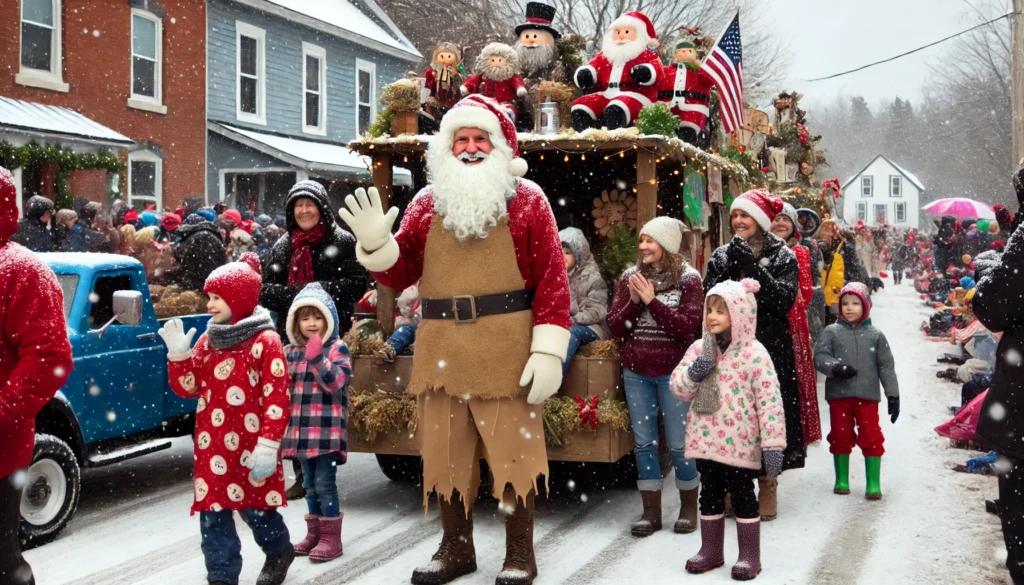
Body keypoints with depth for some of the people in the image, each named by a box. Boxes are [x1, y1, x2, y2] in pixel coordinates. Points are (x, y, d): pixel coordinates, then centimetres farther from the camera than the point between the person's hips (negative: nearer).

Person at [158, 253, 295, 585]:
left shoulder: (265, 342, -10)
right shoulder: (207, 340, 8)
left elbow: (277, 398, -13)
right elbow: (187, 388, 10)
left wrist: (268, 446, -18)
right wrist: (178, 354, -6)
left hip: (249, 446, -5)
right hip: (211, 445, 5)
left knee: (254, 508, 7)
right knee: (213, 513, 4)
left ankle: (279, 551, 35)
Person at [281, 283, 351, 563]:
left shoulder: (337, 349, -6)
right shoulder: (290, 351, 10)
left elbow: (336, 383, -17)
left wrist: (317, 357, -25)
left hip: (327, 429, -6)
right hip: (301, 429, 6)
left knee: (325, 483, -5)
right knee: (310, 484, 14)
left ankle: (331, 538, 4)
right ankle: (314, 534, 23)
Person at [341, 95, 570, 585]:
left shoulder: (527, 200, 0)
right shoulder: (428, 202, 10)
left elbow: (552, 280, -7)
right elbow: (400, 274, 10)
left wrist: (549, 351, -14)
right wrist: (375, 243, -10)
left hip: (507, 351, -4)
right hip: (441, 350, 4)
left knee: (513, 448, 4)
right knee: (446, 451, 12)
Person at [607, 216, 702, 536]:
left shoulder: (688, 278, -4)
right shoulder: (630, 276, 6)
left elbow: (687, 327, -14)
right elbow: (615, 327, 3)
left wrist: (652, 300, -17)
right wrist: (634, 301, -13)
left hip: (673, 372, -4)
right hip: (636, 372, 4)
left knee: (679, 443, 2)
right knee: (643, 442, 8)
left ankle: (689, 506, 20)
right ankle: (651, 511, 17)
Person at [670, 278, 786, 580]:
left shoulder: (754, 353, -12)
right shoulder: (699, 348, 4)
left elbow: (769, 401, -13)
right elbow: (677, 387, 9)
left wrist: (773, 443, -17)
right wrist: (692, 374, -13)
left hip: (739, 442, -5)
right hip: (705, 439, 5)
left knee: (742, 496, 5)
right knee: (710, 494, 15)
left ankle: (749, 556, 16)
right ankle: (711, 550, 29)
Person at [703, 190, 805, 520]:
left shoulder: (783, 257, 3)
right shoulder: (722, 255, 11)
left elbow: (785, 299, -11)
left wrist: (753, 267, -17)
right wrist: (731, 268, -12)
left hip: (770, 350, -2)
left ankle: (767, 488, 11)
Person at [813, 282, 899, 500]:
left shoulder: (875, 335, 3)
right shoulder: (831, 332, 2)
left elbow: (886, 367, 5)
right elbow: (819, 357, -5)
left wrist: (893, 395, 2)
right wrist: (835, 367, -25)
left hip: (867, 394, 0)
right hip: (839, 393, 0)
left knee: (871, 437, -1)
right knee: (841, 436, 9)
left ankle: (873, 483, 8)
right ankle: (841, 479, 22)